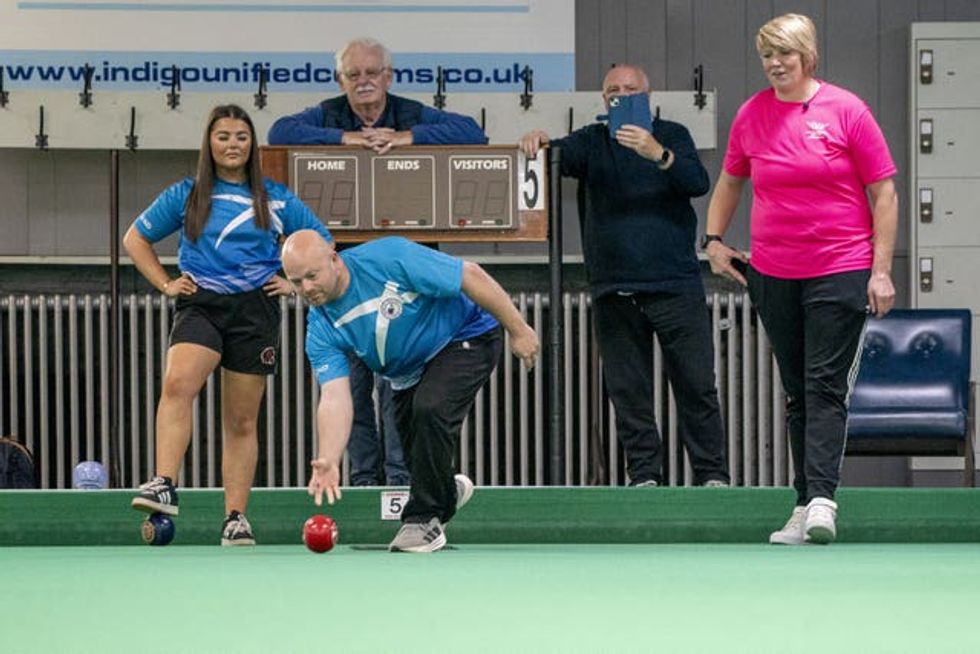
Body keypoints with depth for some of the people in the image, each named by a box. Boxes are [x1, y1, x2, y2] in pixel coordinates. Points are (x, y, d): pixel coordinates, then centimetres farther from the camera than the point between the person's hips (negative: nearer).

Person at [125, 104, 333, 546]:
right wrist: (165, 284, 8)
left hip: (255, 309, 1)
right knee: (177, 384, -29)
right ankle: (164, 486, -38)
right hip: (200, 305, -1)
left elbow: (321, 243, 18)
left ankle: (236, 518, 8)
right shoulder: (185, 195, 8)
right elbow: (135, 239, 17)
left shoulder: (276, 199, 9)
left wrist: (294, 282, 7)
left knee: (242, 421, 4)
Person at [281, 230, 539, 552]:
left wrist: (518, 329, -20)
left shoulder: (390, 258, -31)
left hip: (466, 337, -6)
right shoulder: (321, 330, -17)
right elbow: (334, 399, -24)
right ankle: (447, 491, 45)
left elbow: (471, 277, -25)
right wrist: (329, 461, -40)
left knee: (429, 409, -29)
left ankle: (425, 519, -15)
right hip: (409, 375, 6)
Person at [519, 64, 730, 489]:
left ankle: (711, 474, 2)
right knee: (628, 390, 2)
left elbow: (698, 182, -8)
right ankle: (644, 475, 7)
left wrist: (658, 155, -25)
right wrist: (538, 143, -28)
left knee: (697, 385, -3)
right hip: (614, 290, 2)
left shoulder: (671, 136, 8)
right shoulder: (593, 142, 14)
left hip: (675, 286, -2)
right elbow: (563, 155, -5)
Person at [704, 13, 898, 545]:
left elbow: (884, 192, -3)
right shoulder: (751, 114, 5)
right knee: (797, 392, 9)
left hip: (841, 271, -4)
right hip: (773, 275, 4)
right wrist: (713, 241, 13)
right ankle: (805, 508, 13)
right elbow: (730, 183, 23)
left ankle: (820, 500, -19)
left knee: (825, 386, -11)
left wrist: (881, 270, -7)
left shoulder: (844, 110, -6)